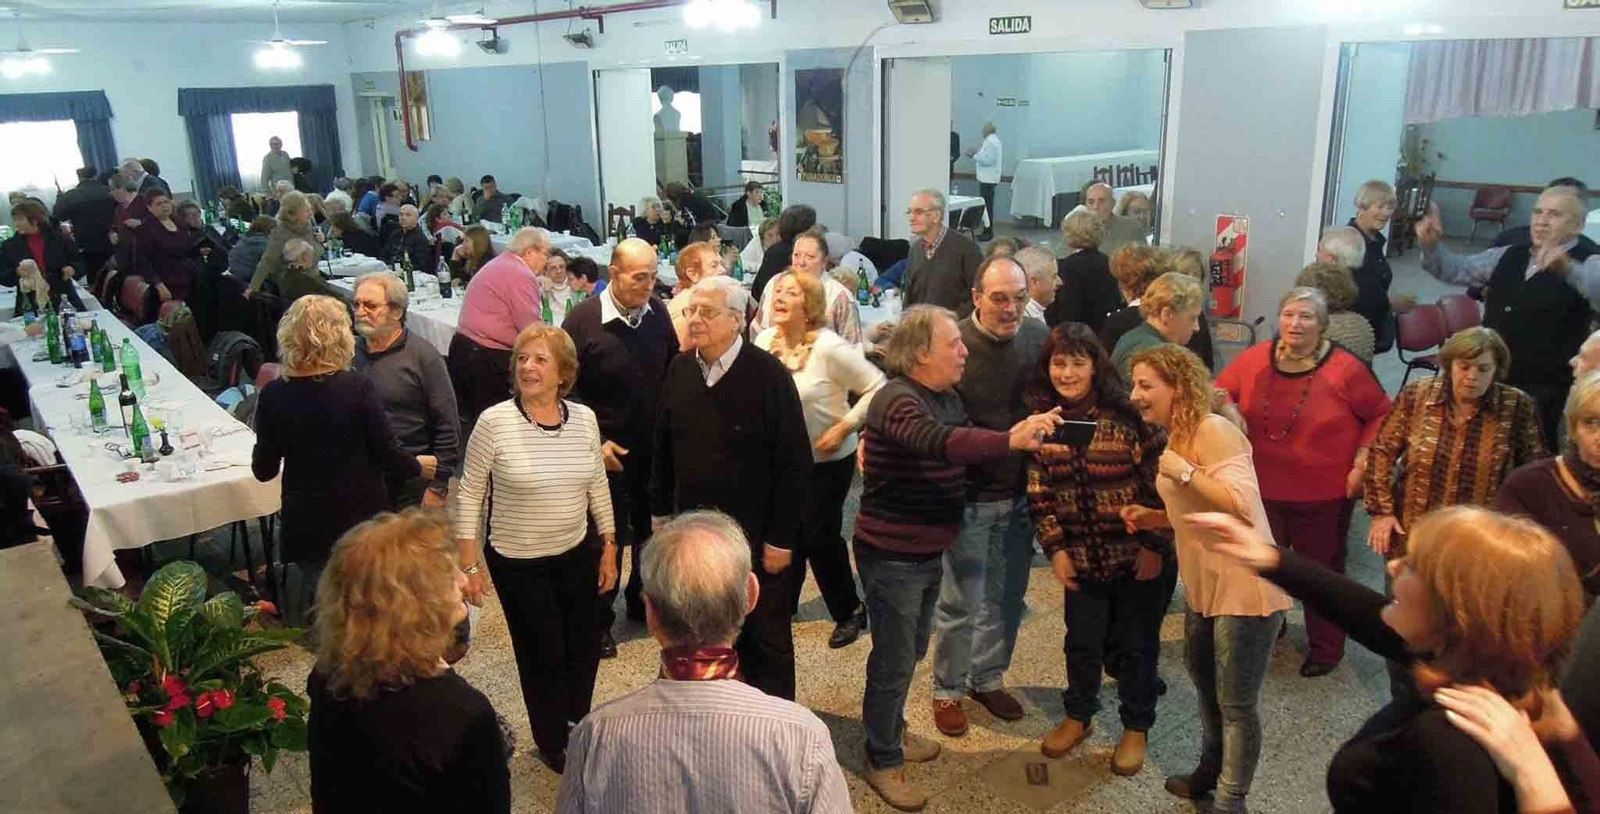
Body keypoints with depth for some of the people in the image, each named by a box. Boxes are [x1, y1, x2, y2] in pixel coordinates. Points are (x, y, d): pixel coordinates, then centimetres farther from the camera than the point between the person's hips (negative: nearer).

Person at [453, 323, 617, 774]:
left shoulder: (584, 418, -5)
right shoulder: (494, 422, -17)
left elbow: (597, 487, 6)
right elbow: (469, 495, -10)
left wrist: (609, 549, 8)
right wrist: (469, 566, -9)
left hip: (577, 553, 4)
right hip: (518, 562, -4)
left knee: (584, 644, 15)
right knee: (543, 652, 9)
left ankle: (577, 725, 44)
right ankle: (552, 742, 35)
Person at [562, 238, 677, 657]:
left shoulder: (657, 312, -4)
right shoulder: (582, 319, -15)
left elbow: (674, 372, 9)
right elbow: (566, 390, -10)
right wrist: (594, 443, -14)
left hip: (656, 447, 4)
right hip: (608, 450, -4)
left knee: (652, 529, 17)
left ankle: (643, 599, 38)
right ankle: (600, 620, 22)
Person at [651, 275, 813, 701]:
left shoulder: (769, 375, -16)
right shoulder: (680, 369, 1)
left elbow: (794, 463, -14)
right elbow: (663, 446, 11)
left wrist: (782, 538, -14)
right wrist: (659, 511, 13)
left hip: (754, 537, -5)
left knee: (765, 643, 10)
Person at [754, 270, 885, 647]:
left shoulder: (828, 347, -22)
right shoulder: (765, 339, -5)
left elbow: (877, 387, -19)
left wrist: (844, 427, -21)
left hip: (827, 460, -5)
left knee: (820, 537, 3)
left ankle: (850, 611, 26)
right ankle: (782, 605, 35)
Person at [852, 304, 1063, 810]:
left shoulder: (948, 398, 7)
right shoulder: (897, 400, -24)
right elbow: (940, 443, -42)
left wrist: (1026, 441, -5)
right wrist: (1011, 441, -53)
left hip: (929, 552, 9)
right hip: (892, 556, -9)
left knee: (911, 653, 23)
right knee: (894, 661, 4)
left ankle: (892, 730, 43)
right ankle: (882, 761, 22)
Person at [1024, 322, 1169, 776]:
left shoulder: (1128, 412, -17)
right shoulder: (1042, 419, -3)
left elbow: (1160, 480, -14)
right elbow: (1039, 492, 2)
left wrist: (1153, 546, -13)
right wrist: (1054, 548, -3)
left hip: (1138, 554, -3)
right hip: (1082, 556, 3)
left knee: (1137, 642, 12)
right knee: (1082, 640, 17)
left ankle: (1136, 728, 32)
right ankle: (1078, 715, 40)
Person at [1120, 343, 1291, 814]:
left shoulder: (1213, 430, -19)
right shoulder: (1175, 437, 11)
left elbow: (1242, 505, -29)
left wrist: (1184, 471, -26)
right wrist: (1153, 517, 6)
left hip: (1245, 588, -10)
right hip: (1204, 585, 10)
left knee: (1236, 704, 4)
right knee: (1205, 683, 25)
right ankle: (1211, 770, 46)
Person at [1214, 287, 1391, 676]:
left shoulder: (1345, 369, -16)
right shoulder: (1254, 358, -8)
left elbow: (1381, 415, -3)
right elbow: (1219, 391, 9)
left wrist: (1362, 463, -10)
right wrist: (1228, 411, -12)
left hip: (1324, 494, -3)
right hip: (1263, 489, 3)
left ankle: (1325, 647, 37)